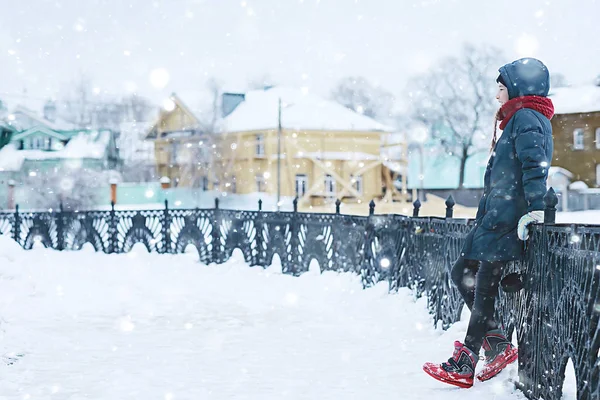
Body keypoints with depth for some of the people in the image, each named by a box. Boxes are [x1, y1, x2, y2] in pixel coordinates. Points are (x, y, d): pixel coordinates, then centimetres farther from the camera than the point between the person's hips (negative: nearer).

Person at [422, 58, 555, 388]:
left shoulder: (526, 118, -9)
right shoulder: (518, 119, 22)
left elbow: (534, 165, -23)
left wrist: (535, 209, -32)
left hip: (508, 219, -11)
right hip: (495, 216, 11)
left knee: (484, 287, -9)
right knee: (463, 273, 11)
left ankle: (464, 365, -4)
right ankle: (498, 345, 9)